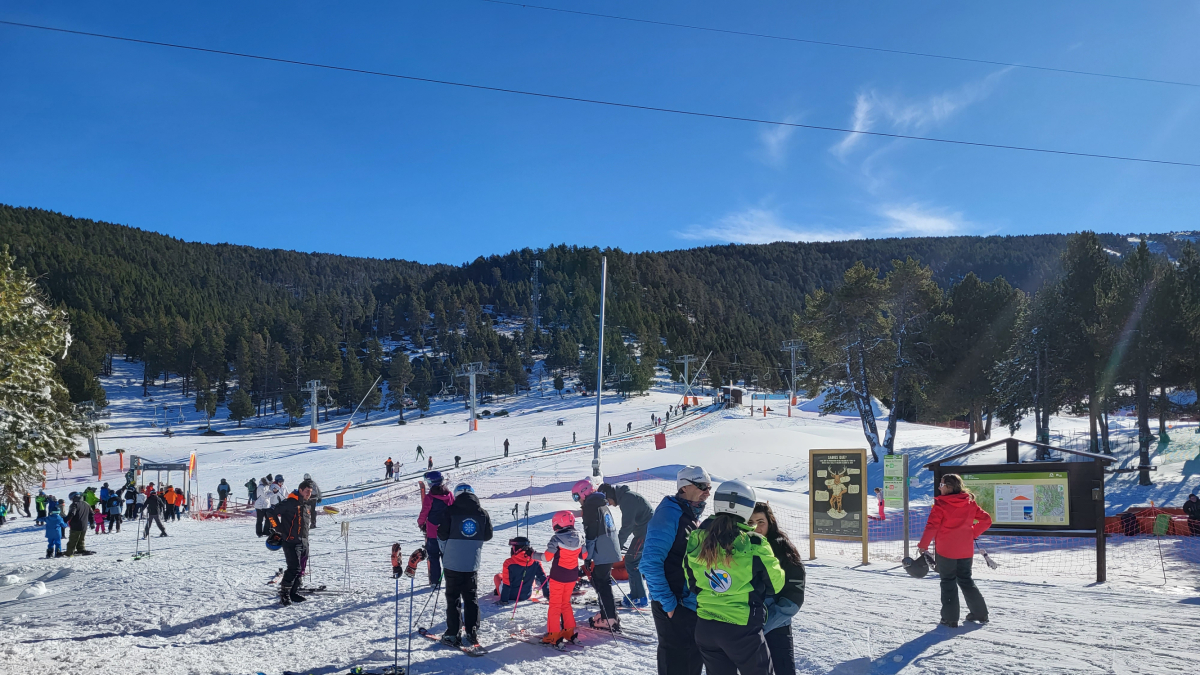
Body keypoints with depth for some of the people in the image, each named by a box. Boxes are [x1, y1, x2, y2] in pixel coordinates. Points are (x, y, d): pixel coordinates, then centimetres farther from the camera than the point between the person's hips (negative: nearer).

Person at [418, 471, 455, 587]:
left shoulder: (429, 498, -18)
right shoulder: (449, 495, -3)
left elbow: (424, 514, -10)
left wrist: (420, 523, 11)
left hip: (432, 533, -4)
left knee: (433, 557, 7)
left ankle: (435, 581, 6)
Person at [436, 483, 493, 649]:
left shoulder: (450, 511, -8)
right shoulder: (482, 513, 2)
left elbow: (442, 534, -7)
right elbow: (488, 536, 8)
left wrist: (444, 551, 11)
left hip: (453, 562, -3)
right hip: (473, 563, 3)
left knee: (452, 599, 5)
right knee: (470, 598, 12)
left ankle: (452, 634, 5)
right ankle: (472, 634, 11)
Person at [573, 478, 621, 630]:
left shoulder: (591, 507, -13)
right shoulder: (602, 505, 16)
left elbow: (591, 534, -16)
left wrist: (587, 558, -12)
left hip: (602, 555, -9)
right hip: (612, 551, 9)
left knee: (602, 585, -5)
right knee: (602, 582, 19)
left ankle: (611, 620, -6)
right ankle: (606, 614, 25)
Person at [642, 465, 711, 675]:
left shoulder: (691, 516, 14)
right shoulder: (670, 513, -15)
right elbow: (650, 562, -22)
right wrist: (666, 602, -20)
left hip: (692, 607, 9)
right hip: (674, 608, -9)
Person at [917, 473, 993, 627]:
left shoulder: (941, 504, -13)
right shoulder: (969, 503, 3)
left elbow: (932, 526, -18)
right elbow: (986, 520, 6)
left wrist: (923, 545, -11)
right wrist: (973, 534, 13)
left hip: (946, 550, -5)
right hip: (966, 550, 5)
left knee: (948, 582, 5)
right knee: (966, 580, 20)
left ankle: (950, 618, 5)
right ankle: (980, 613, 24)